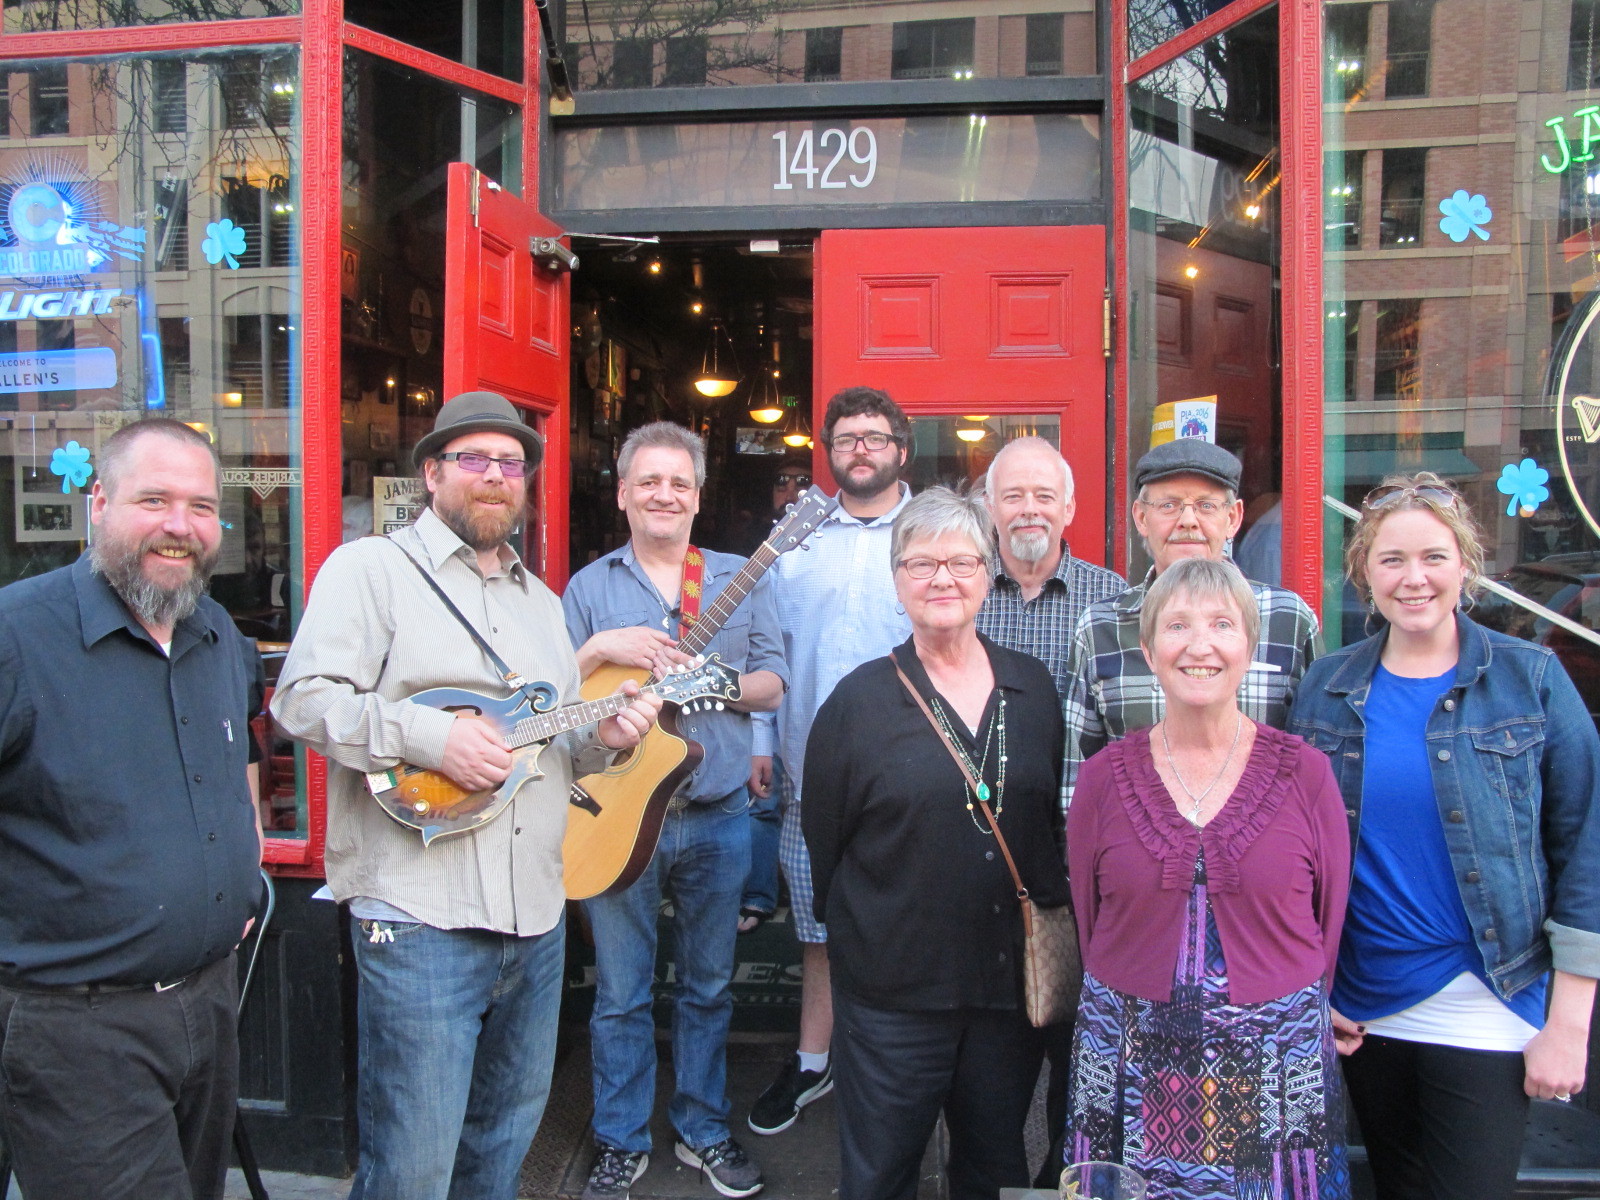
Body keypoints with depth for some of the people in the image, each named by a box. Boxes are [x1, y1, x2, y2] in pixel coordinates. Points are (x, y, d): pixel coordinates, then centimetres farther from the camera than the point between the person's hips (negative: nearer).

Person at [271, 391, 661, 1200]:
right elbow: (302, 698, -13)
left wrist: (601, 737, 1)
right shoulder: (372, 568, -3)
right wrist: (430, 736, -23)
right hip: (418, 920, -7)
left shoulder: (540, 601, 19)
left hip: (536, 917, 7)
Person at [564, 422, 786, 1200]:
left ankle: (704, 1130, 33)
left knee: (708, 985, 15)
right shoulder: (590, 587, 4)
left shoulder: (741, 581, 5)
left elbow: (771, 685, 2)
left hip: (717, 816, 1)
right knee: (620, 991, 9)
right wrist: (602, 649, -15)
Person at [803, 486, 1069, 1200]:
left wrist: (1049, 912, 7)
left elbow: (1058, 817, 12)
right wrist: (858, 932, 0)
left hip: (1013, 979, 3)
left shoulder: (1032, 688, 3)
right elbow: (823, 838, -3)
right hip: (892, 989, -3)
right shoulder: (860, 700, -8)